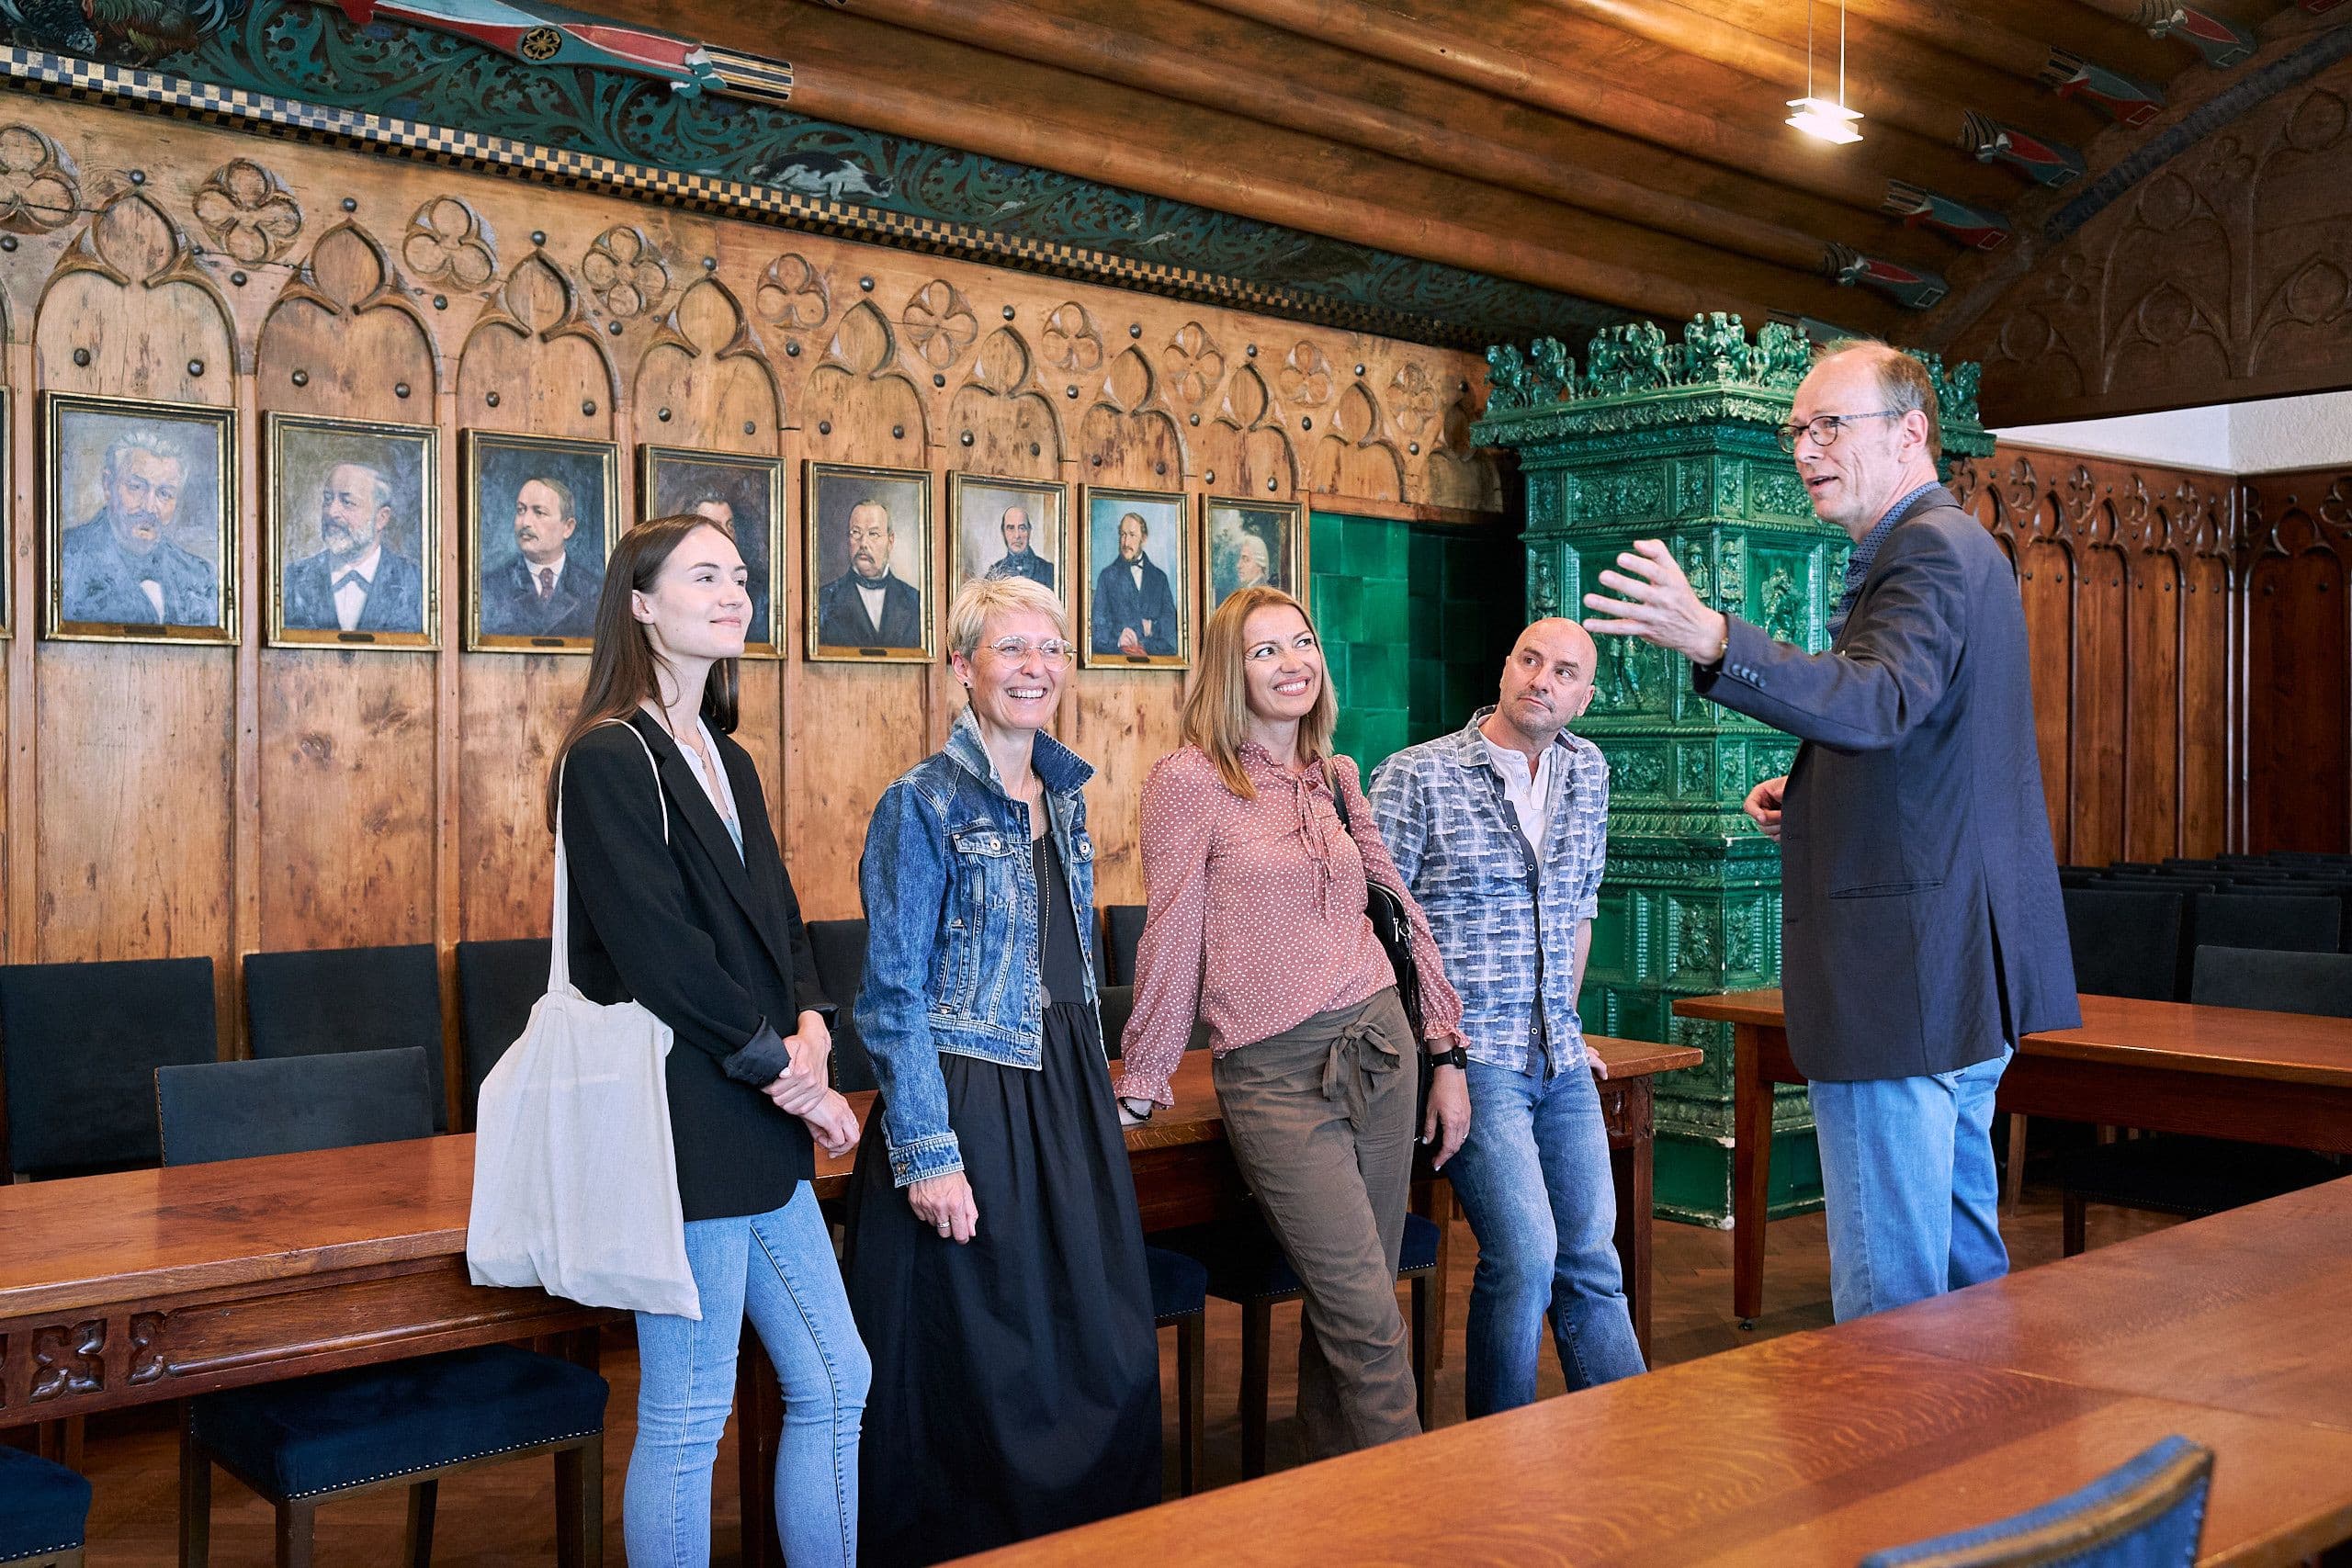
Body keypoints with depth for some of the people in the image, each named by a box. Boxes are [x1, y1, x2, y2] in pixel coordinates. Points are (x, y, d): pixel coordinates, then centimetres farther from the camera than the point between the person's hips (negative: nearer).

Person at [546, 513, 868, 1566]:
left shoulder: (729, 761, 15)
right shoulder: (608, 760, -11)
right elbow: (657, 948, -18)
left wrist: (810, 1024, -4)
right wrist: (788, 1070, -13)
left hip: (762, 1130, 9)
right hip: (680, 1121, -9)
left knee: (835, 1381, 13)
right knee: (687, 1420, 2)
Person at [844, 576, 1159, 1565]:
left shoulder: (1063, 794, 10)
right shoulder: (923, 803, -10)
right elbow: (894, 997, -12)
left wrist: (1094, 1101, 18)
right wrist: (928, 1152, -16)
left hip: (1069, 1103, 7)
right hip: (964, 1108, -7)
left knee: (1107, 1353, 11)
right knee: (980, 1367, 3)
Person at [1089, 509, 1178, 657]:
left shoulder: (1160, 577, 20)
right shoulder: (1107, 576, 13)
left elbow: (1170, 620, 14)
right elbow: (1099, 626, 4)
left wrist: (1151, 627, -7)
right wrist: (1117, 640, -16)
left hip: (1157, 653, 3)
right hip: (1118, 654, -3)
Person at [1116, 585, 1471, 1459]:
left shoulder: (1336, 780, 11)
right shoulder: (1190, 780, -6)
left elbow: (1401, 912, 14)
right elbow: (1172, 937, -3)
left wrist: (1447, 1055, 11)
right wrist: (1141, 1084, 2)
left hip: (1379, 1045, 5)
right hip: (1274, 1074, -5)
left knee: (1343, 1310, 11)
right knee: (1370, 1323, -7)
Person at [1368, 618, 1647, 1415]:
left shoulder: (1586, 773, 11)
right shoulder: (1416, 776, -6)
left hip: (1561, 1062, 6)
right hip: (1471, 1055, -6)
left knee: (1592, 1258, 7)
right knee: (1525, 1253, -15)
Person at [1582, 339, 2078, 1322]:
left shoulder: (1929, 549, -13)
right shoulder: (1956, 545, 21)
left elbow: (1881, 700, -33)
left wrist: (1714, 641, -46)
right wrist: (1813, 792, 13)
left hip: (1901, 972, -11)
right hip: (1967, 975, 11)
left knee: (1887, 1294, -5)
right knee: (1964, 1261, 21)